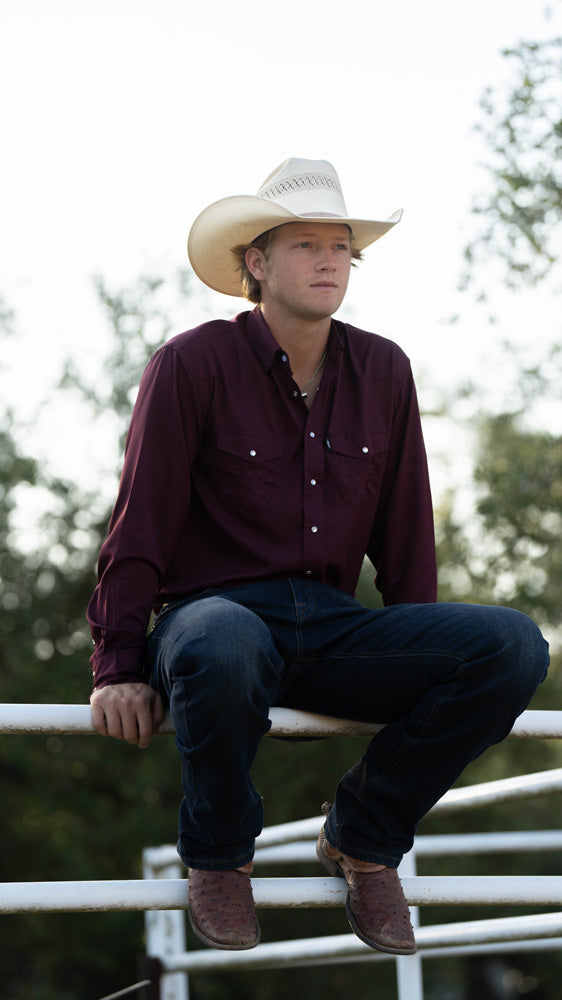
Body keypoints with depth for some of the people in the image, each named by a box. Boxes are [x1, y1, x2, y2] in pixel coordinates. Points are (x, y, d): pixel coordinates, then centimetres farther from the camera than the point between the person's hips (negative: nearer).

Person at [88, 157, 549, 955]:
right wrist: (119, 669, -10)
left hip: (335, 627, 4)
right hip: (217, 613, -4)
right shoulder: (193, 364, -3)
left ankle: (362, 837, -2)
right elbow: (140, 526, -4)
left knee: (514, 646, -21)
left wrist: (421, 682, 16)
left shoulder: (383, 371, 10)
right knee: (220, 648, -43)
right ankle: (218, 853, -11)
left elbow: (405, 533, 15)